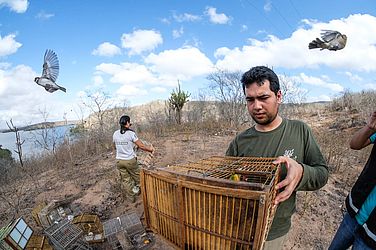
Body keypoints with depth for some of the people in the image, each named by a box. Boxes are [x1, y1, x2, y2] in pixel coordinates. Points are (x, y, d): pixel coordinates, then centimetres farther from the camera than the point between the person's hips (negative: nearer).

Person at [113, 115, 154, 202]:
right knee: (137, 176, 19)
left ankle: (130, 197, 25)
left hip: (119, 160, 5)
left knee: (125, 179, 15)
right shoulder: (131, 133, -15)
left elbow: (115, 147, 14)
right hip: (130, 160, -5)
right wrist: (150, 149, 3)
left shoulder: (115, 134, 0)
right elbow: (141, 146, -12)